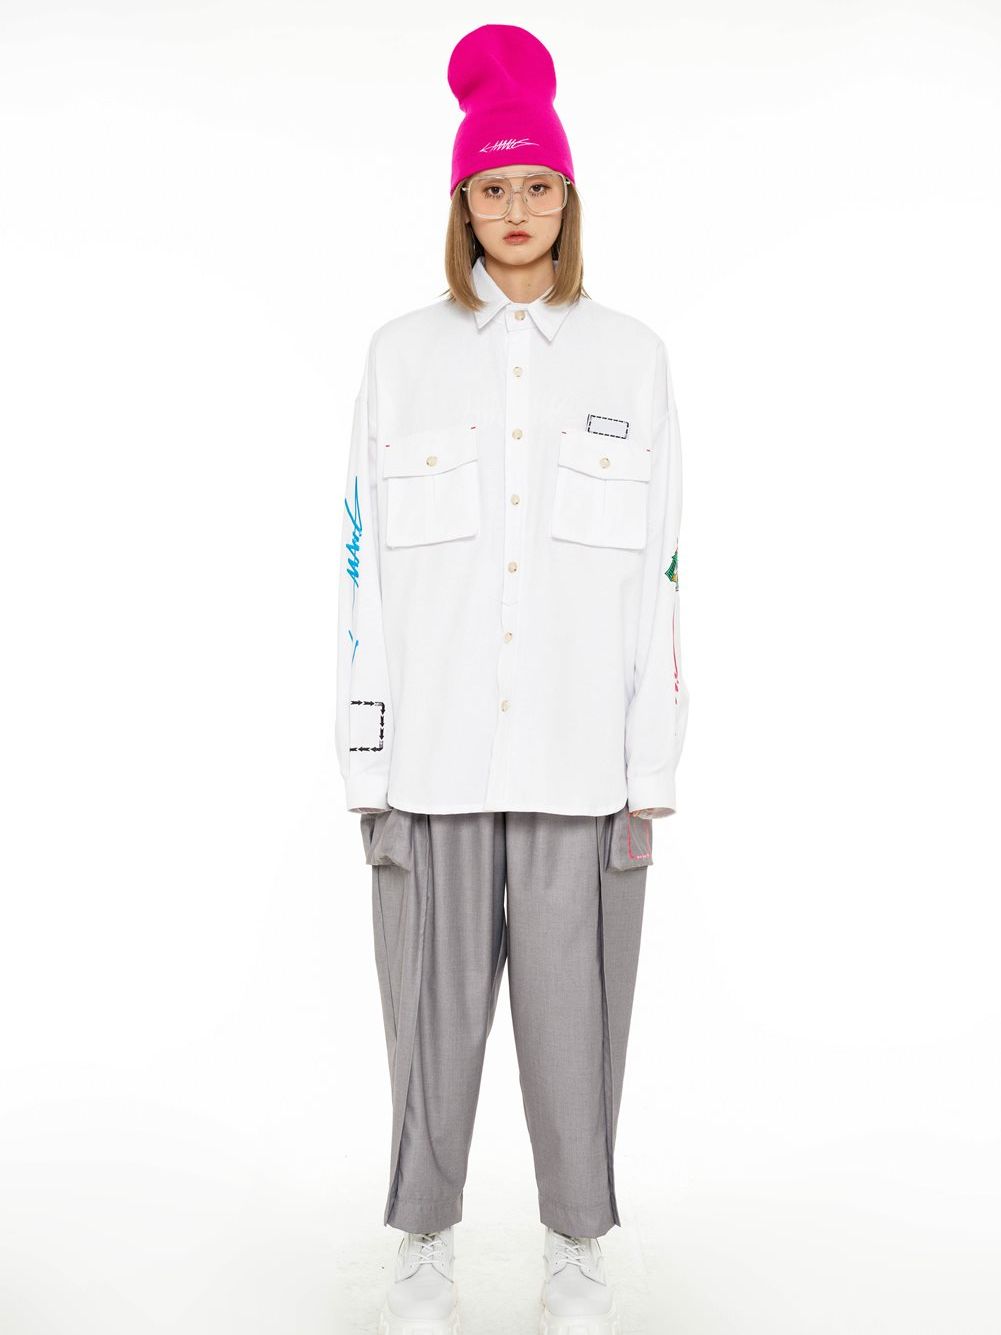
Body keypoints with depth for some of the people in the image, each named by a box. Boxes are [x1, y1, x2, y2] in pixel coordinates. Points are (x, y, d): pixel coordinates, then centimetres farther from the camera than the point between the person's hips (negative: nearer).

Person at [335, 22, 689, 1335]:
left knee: (577, 1008, 6)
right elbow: (366, 571, 2)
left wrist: (651, 774, -2)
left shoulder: (632, 356, 6)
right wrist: (369, 769, -3)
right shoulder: (403, 353, 5)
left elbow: (659, 575, 3)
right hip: (436, 752, 0)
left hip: (578, 758, 0)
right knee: (432, 1009, 6)